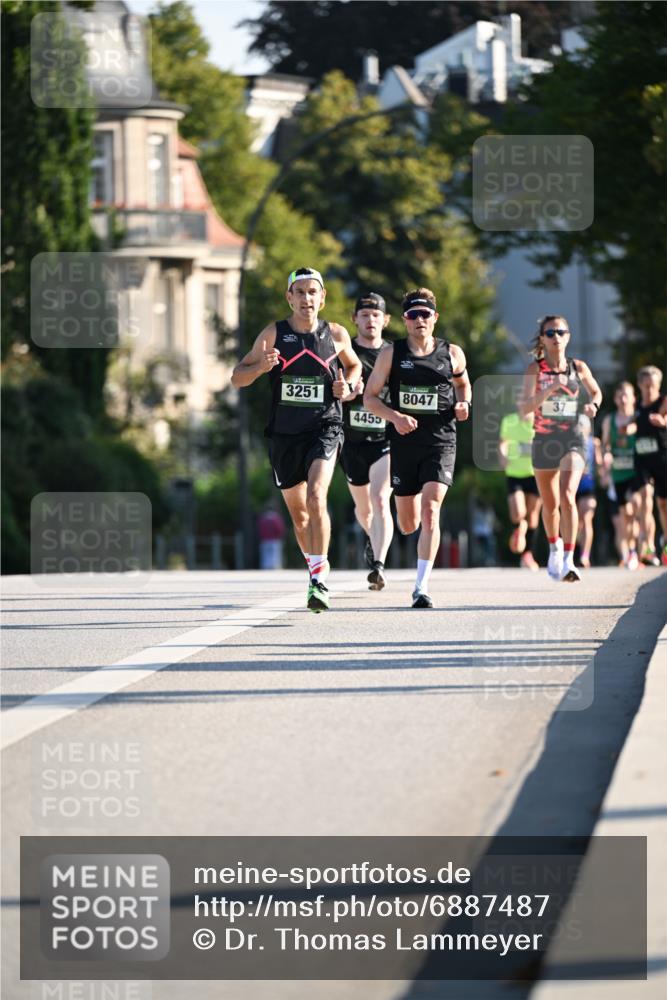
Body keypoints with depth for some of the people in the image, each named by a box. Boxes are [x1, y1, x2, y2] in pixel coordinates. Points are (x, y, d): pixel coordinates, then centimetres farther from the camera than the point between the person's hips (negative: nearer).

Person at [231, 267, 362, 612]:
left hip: (324, 428, -2)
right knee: (298, 512, 12)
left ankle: (319, 579, -22)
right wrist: (260, 367, -21)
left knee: (316, 497, -23)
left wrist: (349, 387, 0)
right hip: (284, 432, 2)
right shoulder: (274, 334, -1)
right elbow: (237, 377, 0)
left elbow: (354, 365, 22)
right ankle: (316, 566, 36)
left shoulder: (336, 334, 2)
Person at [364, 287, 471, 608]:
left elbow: (462, 383, 23)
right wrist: (394, 416, -15)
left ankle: (421, 587, -18)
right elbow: (370, 397, 3)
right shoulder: (391, 353, 1)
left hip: (441, 442, -1)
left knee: (430, 512, -18)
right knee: (408, 523, 9)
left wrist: (463, 404, 1)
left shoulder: (452, 353, 4)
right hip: (404, 441, 1)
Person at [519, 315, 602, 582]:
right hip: (544, 441, 1)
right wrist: (550, 389, -28)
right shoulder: (535, 369, -5)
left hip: (572, 441, -1)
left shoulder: (578, 367, 1)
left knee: (567, 497, -22)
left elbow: (596, 392, 20)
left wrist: (593, 405, -3)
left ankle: (568, 561, -23)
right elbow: (524, 408, -15)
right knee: (550, 505, 14)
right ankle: (555, 546, 44)